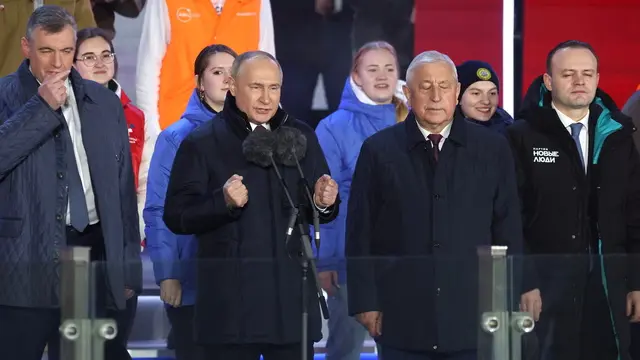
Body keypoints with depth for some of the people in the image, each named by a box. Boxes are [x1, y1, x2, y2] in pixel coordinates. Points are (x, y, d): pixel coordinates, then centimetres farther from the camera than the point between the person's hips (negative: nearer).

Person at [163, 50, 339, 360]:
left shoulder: (301, 137, 11)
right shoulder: (202, 143, -1)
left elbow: (323, 211, 14)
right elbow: (176, 216, -5)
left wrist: (324, 204, -9)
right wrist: (223, 201, -22)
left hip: (292, 298, 3)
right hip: (229, 302, -3)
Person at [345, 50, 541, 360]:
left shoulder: (492, 149, 7)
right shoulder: (378, 151, 4)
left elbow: (508, 229, 8)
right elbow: (360, 235, 4)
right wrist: (365, 300, -1)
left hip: (471, 320, 1)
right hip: (402, 320, 0)